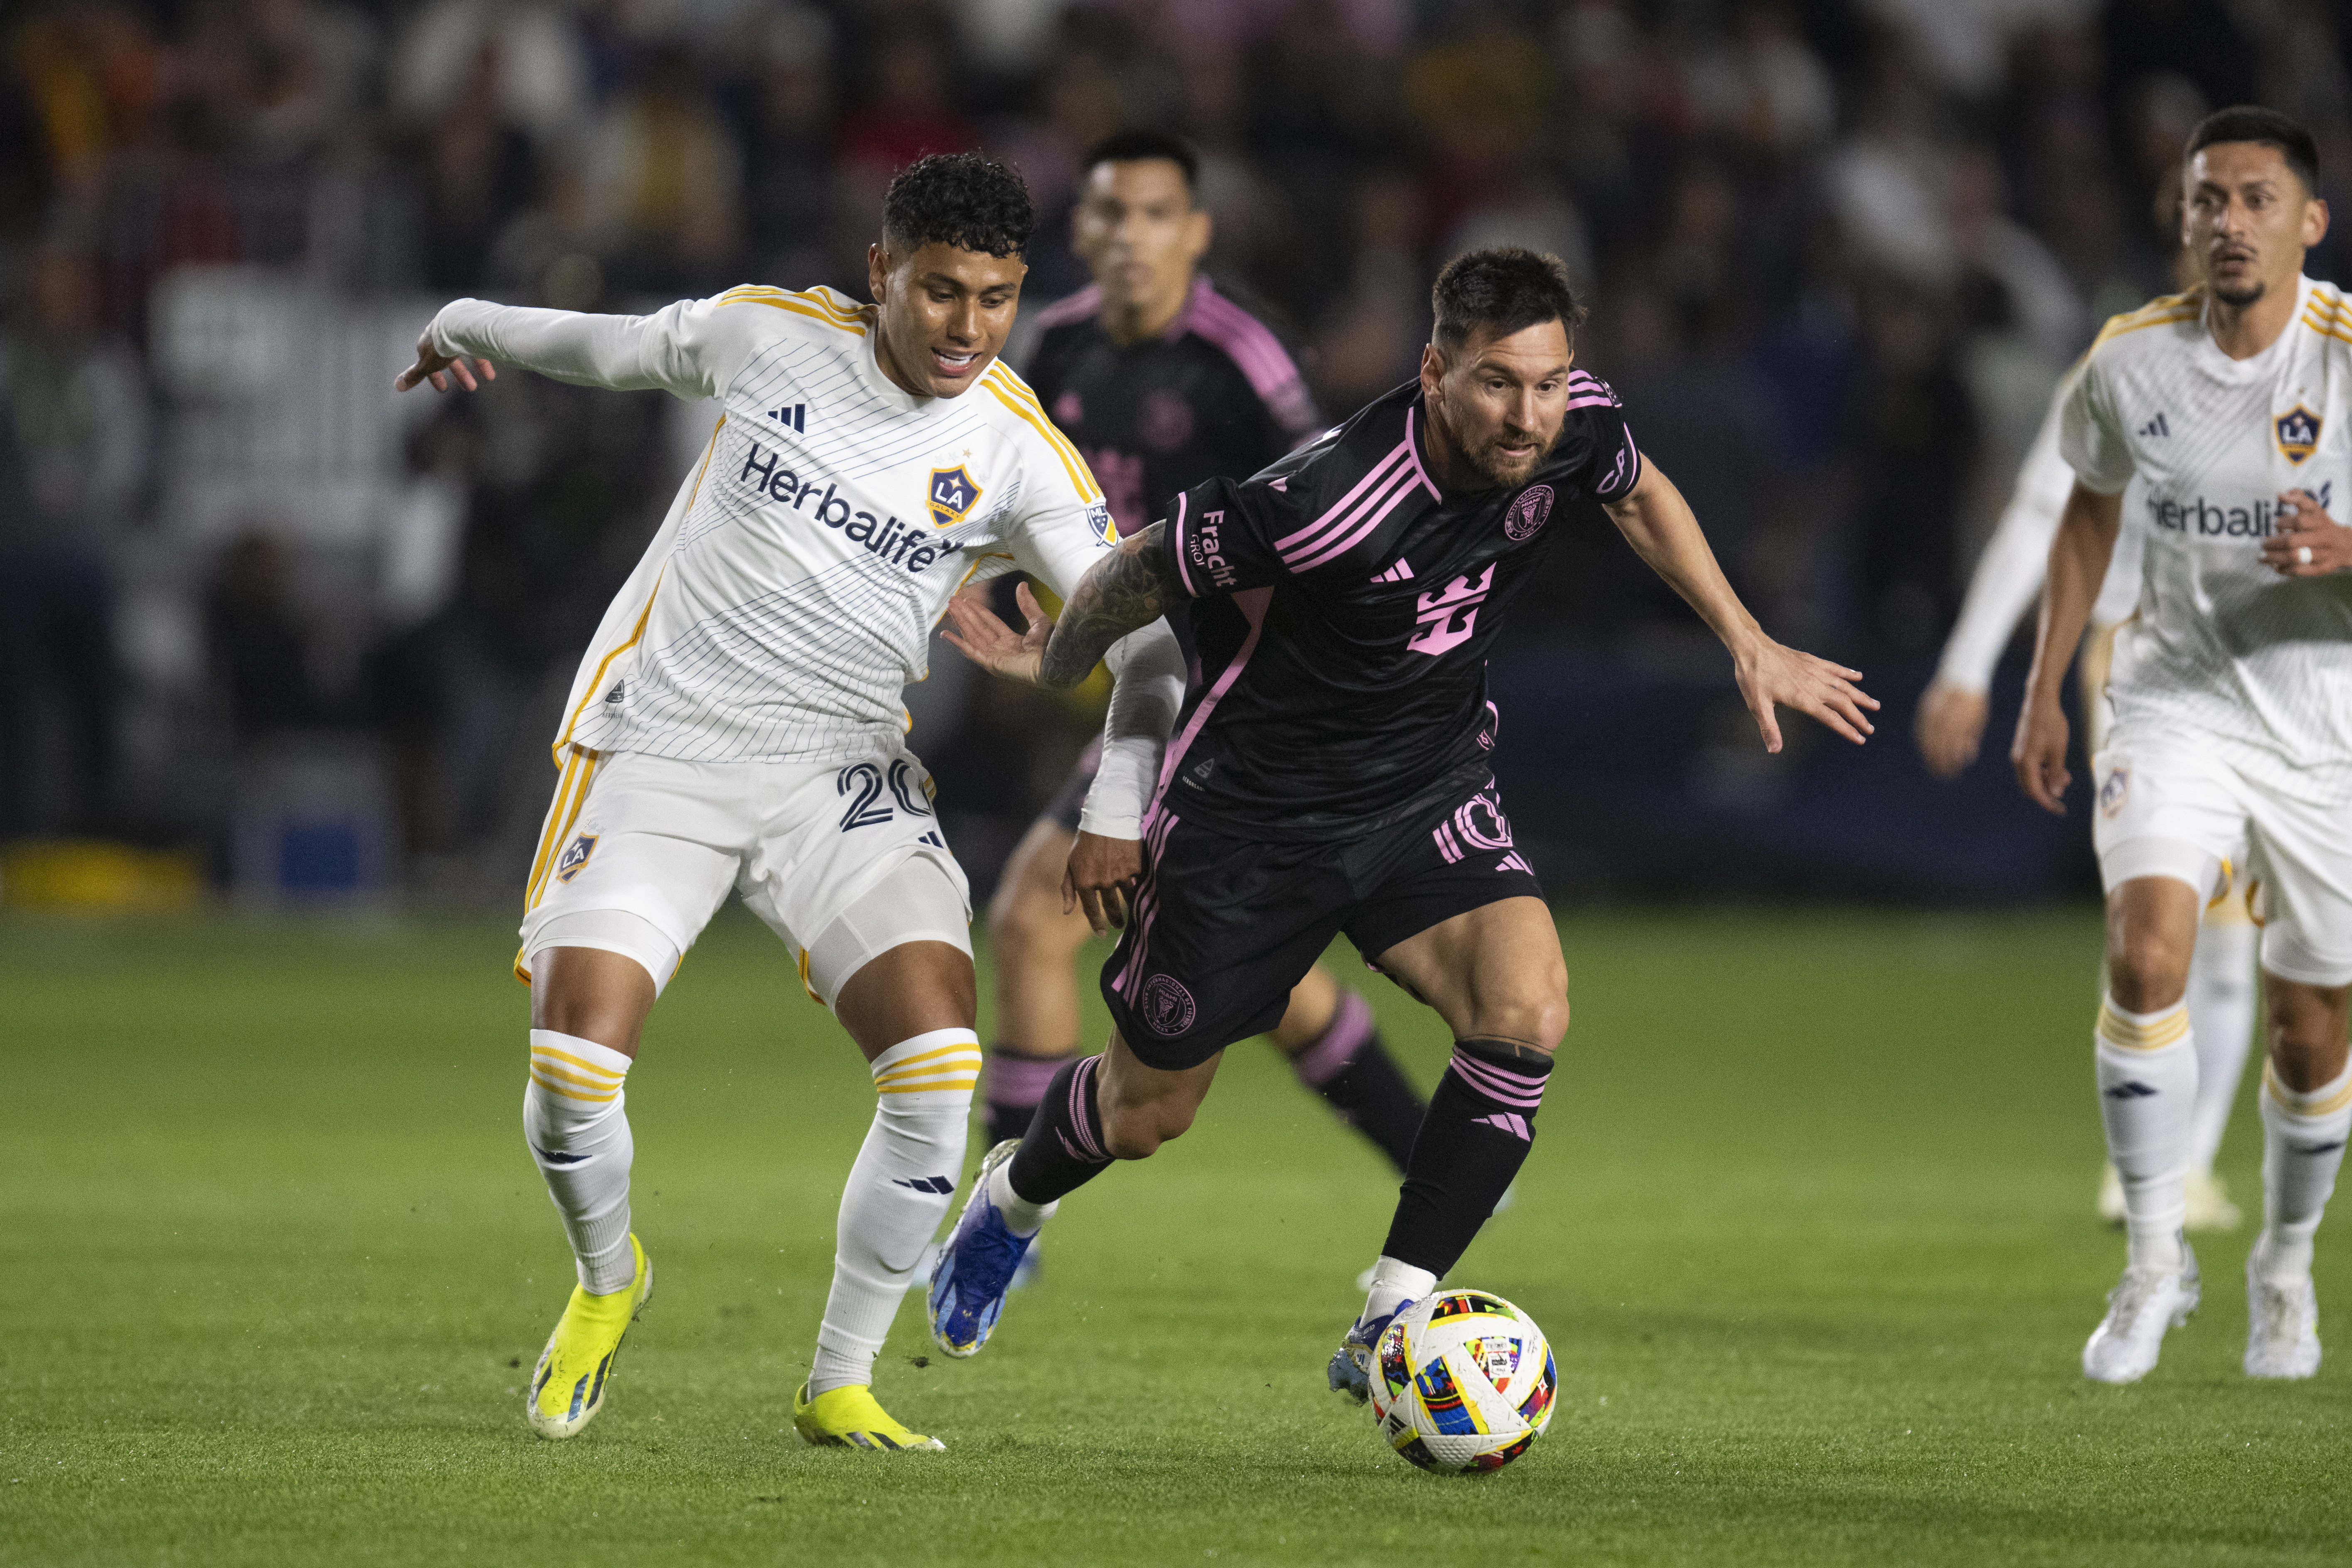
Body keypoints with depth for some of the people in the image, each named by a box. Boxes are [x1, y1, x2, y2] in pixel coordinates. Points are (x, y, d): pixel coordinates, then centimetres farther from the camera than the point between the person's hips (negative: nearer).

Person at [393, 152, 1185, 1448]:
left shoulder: (1022, 457, -6)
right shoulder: (770, 334, -4)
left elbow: (1145, 641, -7)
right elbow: (618, 348, 17)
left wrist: (1120, 820, -20)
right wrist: (470, 327, 30)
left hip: (840, 773, 0)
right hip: (658, 746, 0)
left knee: (940, 1062, -21)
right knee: (573, 1071, -17)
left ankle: (840, 1383, -3)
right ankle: (607, 1283, 19)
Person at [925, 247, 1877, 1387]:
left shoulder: (1572, 425, -17)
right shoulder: (1324, 503, -35)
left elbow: (1639, 491, 10)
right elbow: (1147, 571, -17)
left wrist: (1749, 644, 8)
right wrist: (1050, 663, 1)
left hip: (1428, 794, 4)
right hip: (1253, 809, -4)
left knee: (1526, 1009, -25)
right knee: (1146, 1114, 11)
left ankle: (1391, 1325, -14)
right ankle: (1014, 1199, 48)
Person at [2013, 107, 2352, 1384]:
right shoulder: (2131, 360, -7)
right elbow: (2091, 507, 13)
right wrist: (2043, 690, 11)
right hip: (2176, 698, 1)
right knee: (2145, 953, -22)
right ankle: (2154, 1259, -8)